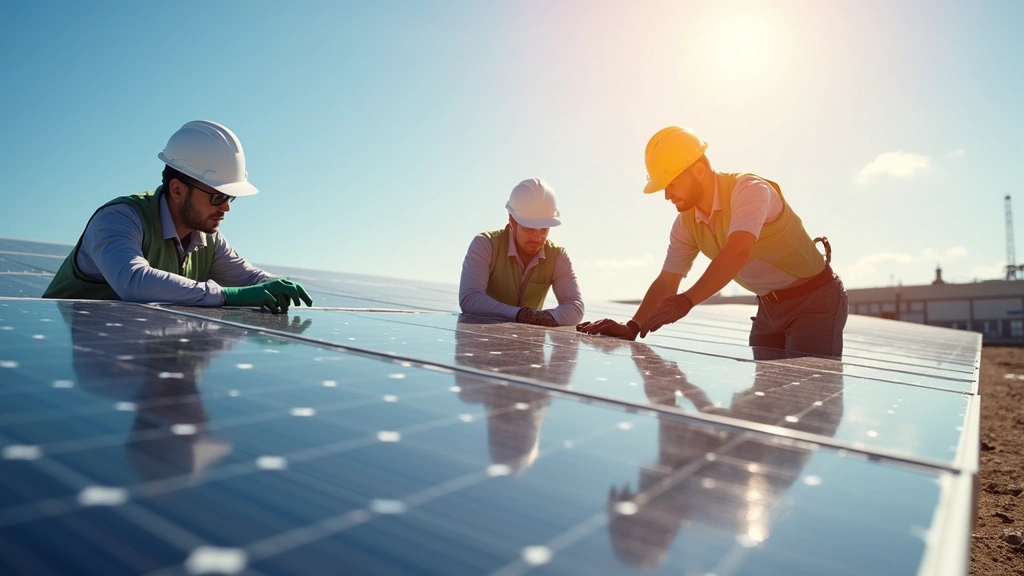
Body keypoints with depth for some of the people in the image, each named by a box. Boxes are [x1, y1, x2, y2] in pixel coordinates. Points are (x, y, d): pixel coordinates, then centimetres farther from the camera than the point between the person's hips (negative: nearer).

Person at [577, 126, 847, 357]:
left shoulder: (749, 189, -26)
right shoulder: (686, 224, -4)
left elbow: (738, 252, -43)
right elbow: (666, 282, -4)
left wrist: (686, 302, -53)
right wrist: (632, 327, -19)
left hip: (815, 298, -6)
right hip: (769, 306, 7)